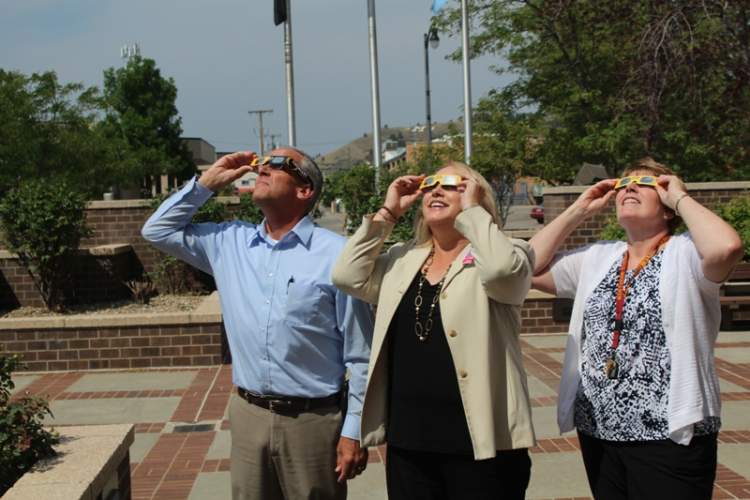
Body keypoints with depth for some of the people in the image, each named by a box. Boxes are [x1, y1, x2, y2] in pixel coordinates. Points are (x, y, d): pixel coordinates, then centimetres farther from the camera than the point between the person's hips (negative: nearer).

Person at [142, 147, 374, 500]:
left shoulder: (336, 254, -9)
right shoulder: (229, 242, 6)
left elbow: (360, 356, -7)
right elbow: (158, 230, 15)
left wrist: (354, 431, -8)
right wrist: (207, 182, 6)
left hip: (314, 420, -4)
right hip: (248, 416, 4)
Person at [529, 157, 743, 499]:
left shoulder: (685, 254, -7)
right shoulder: (597, 258, 12)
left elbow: (727, 247, -29)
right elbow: (528, 268, 8)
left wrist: (680, 196, -12)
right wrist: (579, 211, 7)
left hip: (670, 435, -5)